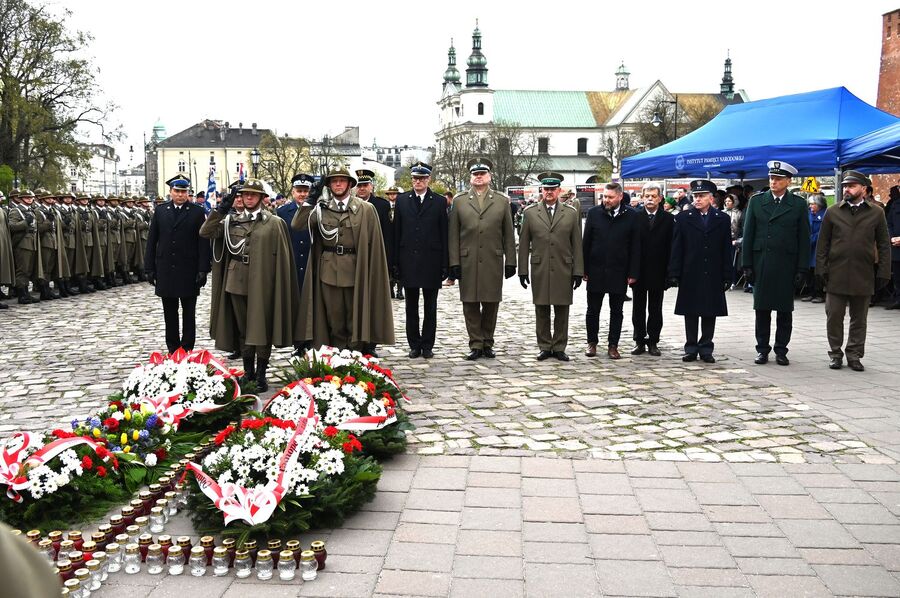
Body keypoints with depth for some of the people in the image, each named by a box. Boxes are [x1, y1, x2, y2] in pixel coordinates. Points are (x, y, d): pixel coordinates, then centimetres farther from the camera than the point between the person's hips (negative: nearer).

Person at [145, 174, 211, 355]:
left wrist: (203, 270, -11)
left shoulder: (198, 212, -2)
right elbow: (151, 241, 7)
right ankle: (172, 349, 19)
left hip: (189, 272, -3)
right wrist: (149, 268, 3)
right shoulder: (160, 211, 6)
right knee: (169, 313, 10)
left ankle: (187, 350, 11)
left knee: (189, 313, 5)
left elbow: (204, 243, -6)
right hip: (165, 271, 3)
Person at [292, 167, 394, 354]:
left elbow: (374, 244, -1)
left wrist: (372, 276, -4)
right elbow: (296, 225, -3)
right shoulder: (321, 208, 7)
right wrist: (310, 200, -10)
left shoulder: (366, 209, -1)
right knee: (334, 321, 8)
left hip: (355, 271, -2)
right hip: (329, 271, 2)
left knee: (355, 321, 6)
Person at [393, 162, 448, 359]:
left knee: (430, 307, 6)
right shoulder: (402, 200, 6)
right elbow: (396, 233, 5)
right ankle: (414, 345, 16)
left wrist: (444, 264, -4)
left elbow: (444, 235, 1)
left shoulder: (439, 202, 2)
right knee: (411, 307, 8)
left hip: (431, 261, -1)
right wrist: (395, 262, -1)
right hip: (408, 262, 1)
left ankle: (427, 345, 14)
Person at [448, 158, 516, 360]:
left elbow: (508, 235, 8)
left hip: (493, 262, 0)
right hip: (467, 262, 0)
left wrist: (510, 262, 3)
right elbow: (453, 235, 4)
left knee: (491, 304, 5)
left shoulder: (502, 201, 9)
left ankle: (488, 343, 16)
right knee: (470, 305, 1)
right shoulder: (459, 201, 7)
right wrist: (454, 263, -2)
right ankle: (476, 345, 9)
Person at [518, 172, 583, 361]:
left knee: (562, 311, 4)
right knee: (541, 312, 5)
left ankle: (559, 348, 13)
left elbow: (577, 245, 5)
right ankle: (544, 347, 15)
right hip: (539, 271, 0)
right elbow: (523, 244, 6)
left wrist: (578, 271, 0)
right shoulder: (530, 212, 6)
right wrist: (523, 270, 1)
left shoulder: (571, 213, 6)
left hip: (563, 271, 0)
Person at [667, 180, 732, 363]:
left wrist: (727, 277, 0)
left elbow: (726, 251, 5)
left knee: (710, 315, 6)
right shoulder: (683, 218, 3)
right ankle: (691, 349, 13)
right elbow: (676, 249, 1)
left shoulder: (722, 220, 6)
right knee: (691, 314, 5)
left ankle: (706, 349, 15)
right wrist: (674, 274, -6)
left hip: (713, 277, 1)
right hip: (690, 276, -1)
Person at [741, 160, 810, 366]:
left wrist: (802, 270, -4)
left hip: (787, 265, -1)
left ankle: (781, 350, 15)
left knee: (785, 310, 5)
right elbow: (748, 235, 5)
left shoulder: (799, 204, 4)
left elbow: (804, 239, 2)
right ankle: (762, 349, 14)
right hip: (761, 263, 1)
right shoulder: (756, 202, 6)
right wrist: (747, 265, -1)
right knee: (761, 309, 5)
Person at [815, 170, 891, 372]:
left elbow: (884, 245, 6)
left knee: (859, 319, 8)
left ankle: (854, 355, 18)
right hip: (836, 276, 0)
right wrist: (821, 270, -1)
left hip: (863, 277, 0)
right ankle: (836, 354, 15)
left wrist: (883, 273, 0)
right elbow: (822, 244, 7)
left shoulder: (876, 212, 5)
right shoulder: (832, 212, 6)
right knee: (834, 317, 2)